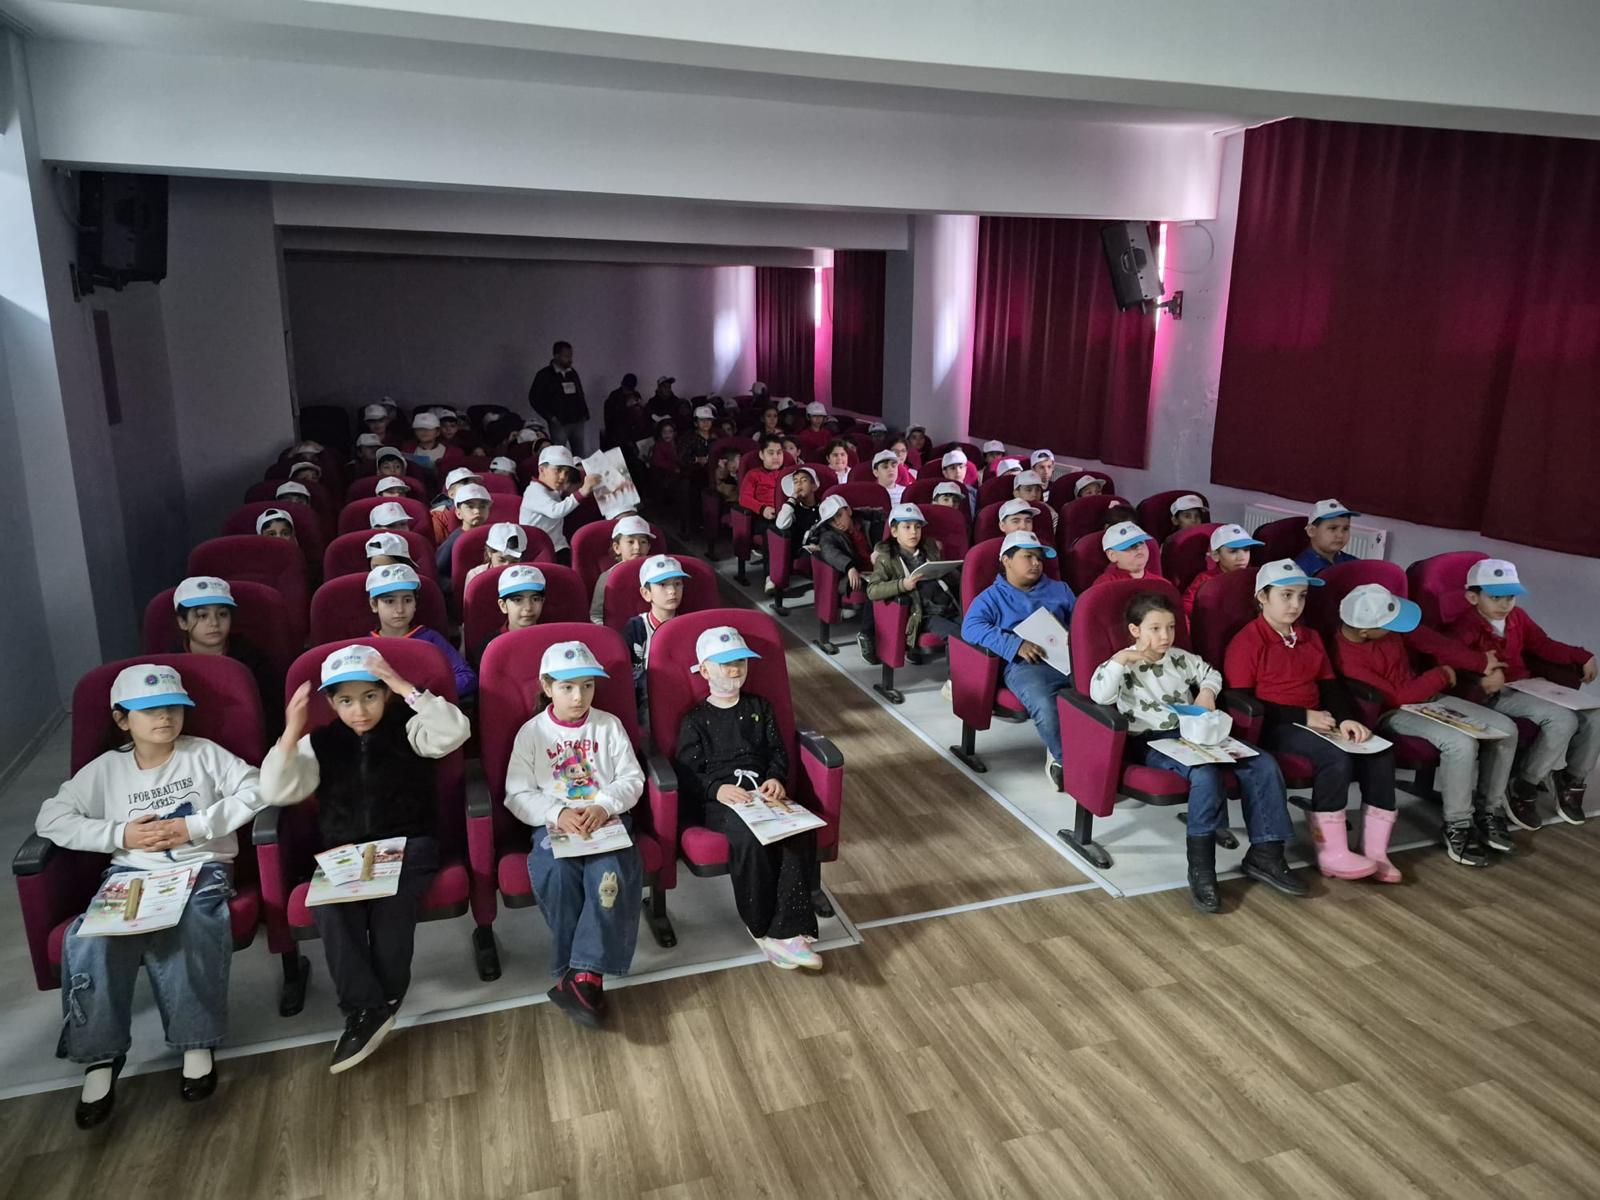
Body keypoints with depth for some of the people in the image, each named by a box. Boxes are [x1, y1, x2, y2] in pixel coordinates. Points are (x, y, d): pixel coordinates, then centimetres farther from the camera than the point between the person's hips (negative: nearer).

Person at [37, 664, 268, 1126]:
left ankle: (196, 1042, -18)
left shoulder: (203, 754, 4)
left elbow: (257, 790, -5)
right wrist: (120, 835, -9)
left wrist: (194, 827, -13)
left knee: (186, 929, -34)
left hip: (200, 867, -2)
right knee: (89, 941, -27)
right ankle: (98, 1056, -12)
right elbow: (50, 818, 4)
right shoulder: (106, 768, 10)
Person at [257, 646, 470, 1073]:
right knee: (329, 904, -30)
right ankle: (364, 1008, -21)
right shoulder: (320, 744, 8)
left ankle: (385, 997, -11)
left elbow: (454, 732, -20)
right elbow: (276, 793, -1)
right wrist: (290, 735, -15)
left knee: (394, 897, -33)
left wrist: (406, 688, -24)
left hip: (406, 843, -2)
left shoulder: (407, 728, 1)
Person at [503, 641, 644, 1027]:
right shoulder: (531, 732, 6)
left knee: (609, 872, -31)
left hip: (607, 820, 0)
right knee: (557, 873, -32)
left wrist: (603, 806, -16)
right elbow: (518, 794, 1)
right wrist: (559, 813, -16)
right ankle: (586, 977, -22)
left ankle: (581, 975, -28)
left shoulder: (609, 725, 8)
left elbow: (632, 779, 4)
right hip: (555, 824, 0)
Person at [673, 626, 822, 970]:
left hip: (762, 790, 3)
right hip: (717, 799, -3)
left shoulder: (760, 707, 21)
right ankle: (761, 926, -18)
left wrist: (776, 779, -7)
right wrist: (718, 789, -19)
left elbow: (779, 752, 16)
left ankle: (788, 930, -27)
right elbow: (687, 772, 1)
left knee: (799, 828, -29)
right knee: (748, 836, -36)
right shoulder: (695, 719, 9)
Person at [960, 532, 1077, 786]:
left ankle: (1060, 756, -12)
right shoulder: (993, 596, 15)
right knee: (1045, 705, -37)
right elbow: (971, 627, -2)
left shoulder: (1059, 589, 30)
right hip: (1025, 664, -4)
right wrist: (1015, 645, -14)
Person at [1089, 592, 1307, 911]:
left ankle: (1264, 853, -3)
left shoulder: (1181, 658, 16)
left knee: (1264, 765, -11)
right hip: (1151, 742, -7)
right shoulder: (1124, 665, -2)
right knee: (1206, 774, -37)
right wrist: (1120, 659, -22)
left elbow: (1210, 673, 34)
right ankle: (1201, 870, -27)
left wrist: (1207, 691, 12)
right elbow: (1099, 695, -19)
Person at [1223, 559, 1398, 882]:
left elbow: (1330, 684, 14)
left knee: (1381, 752, -12)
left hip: (1315, 722, 8)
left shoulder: (1310, 638, 18)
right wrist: (1303, 716, -17)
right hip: (1272, 727, -8)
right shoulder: (1246, 643, -9)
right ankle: (1331, 854, -19)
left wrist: (1346, 718, -8)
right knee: (1335, 757, -31)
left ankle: (1375, 850, -7)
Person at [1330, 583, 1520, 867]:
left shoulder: (1383, 627, -7)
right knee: (1461, 743, -32)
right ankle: (1457, 827, -12)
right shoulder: (1347, 660, -29)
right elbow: (1397, 697, -22)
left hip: (1426, 697, 9)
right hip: (1393, 714, -9)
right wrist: (1441, 676, -10)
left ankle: (1488, 811, 11)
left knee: (1506, 729, -2)